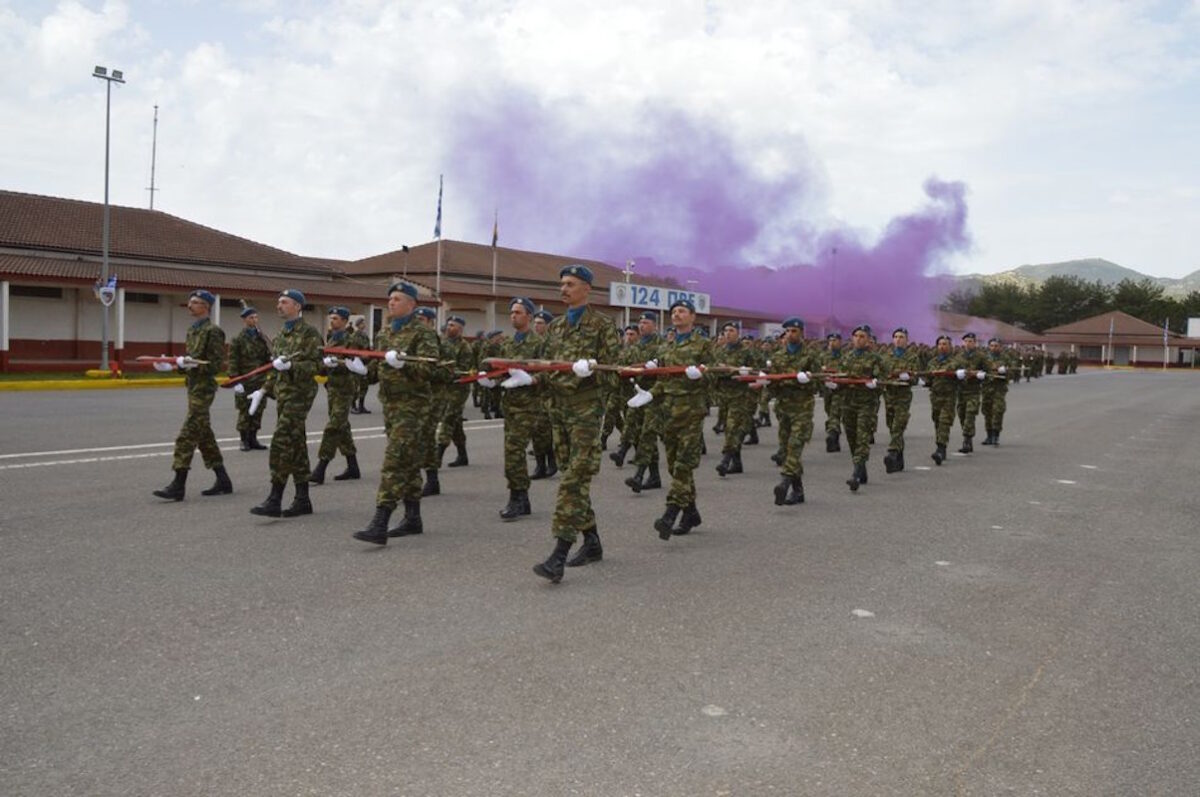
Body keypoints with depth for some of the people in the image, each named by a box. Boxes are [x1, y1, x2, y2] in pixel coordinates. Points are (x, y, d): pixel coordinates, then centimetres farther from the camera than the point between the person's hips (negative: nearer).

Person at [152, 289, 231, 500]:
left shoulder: (213, 331, -11)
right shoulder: (192, 330, 16)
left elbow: (218, 364, -15)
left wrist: (194, 364, -25)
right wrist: (172, 365, 8)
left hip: (203, 388, -10)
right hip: (193, 386, 10)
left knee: (187, 436, -10)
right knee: (204, 436, 12)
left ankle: (178, 485, -7)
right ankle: (223, 481, 19)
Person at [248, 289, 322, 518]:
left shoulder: (309, 332, -8)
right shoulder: (281, 334, 17)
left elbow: (316, 364, -14)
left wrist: (290, 366, -25)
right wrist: (263, 390, 16)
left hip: (299, 393, -8)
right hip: (283, 394, 8)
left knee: (281, 443, -13)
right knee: (296, 446, 10)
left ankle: (275, 500, -10)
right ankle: (302, 499, 15)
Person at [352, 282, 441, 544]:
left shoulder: (423, 333, -7)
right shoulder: (384, 333, 16)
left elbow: (426, 370, -18)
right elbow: (377, 369, 22)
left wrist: (402, 364, -31)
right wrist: (364, 369, 5)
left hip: (411, 404, -8)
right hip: (390, 402, 8)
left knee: (394, 461, -13)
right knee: (408, 462, 13)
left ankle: (379, 526, -16)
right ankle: (413, 518, 22)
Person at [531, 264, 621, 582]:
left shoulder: (602, 325, -3)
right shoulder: (555, 326, 17)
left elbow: (614, 371, -5)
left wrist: (590, 371, -22)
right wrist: (535, 377, 1)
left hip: (587, 409, -7)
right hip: (560, 407, 7)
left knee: (575, 479, -12)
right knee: (573, 477, 11)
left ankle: (559, 556, -15)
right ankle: (592, 542, 24)